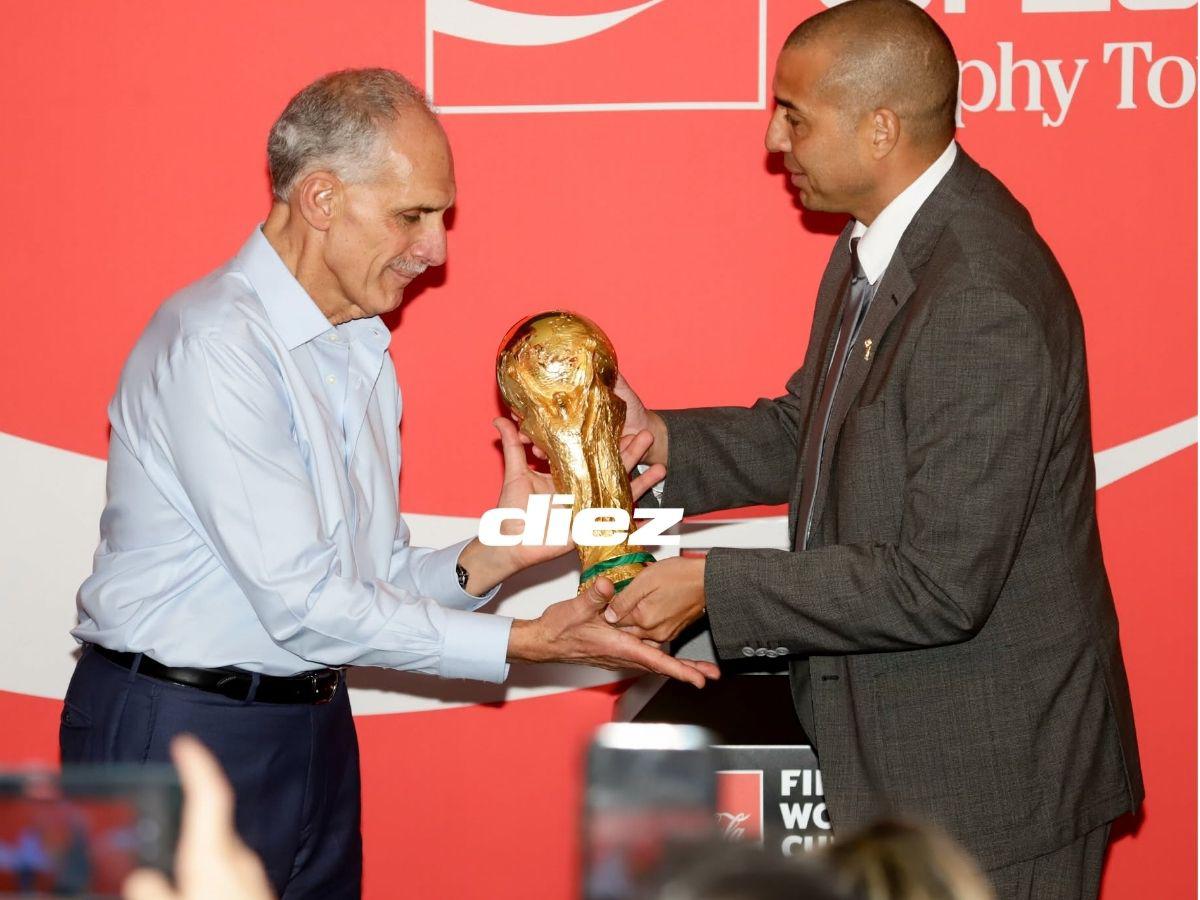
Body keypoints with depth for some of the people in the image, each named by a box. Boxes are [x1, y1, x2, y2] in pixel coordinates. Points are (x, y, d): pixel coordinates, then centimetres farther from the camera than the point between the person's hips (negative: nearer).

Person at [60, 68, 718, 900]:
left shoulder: (363, 354, 12)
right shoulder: (214, 342, -17)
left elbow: (378, 583, 9)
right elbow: (302, 604, -20)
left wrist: (492, 555, -9)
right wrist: (522, 643, -17)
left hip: (317, 728, 8)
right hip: (179, 735, -8)